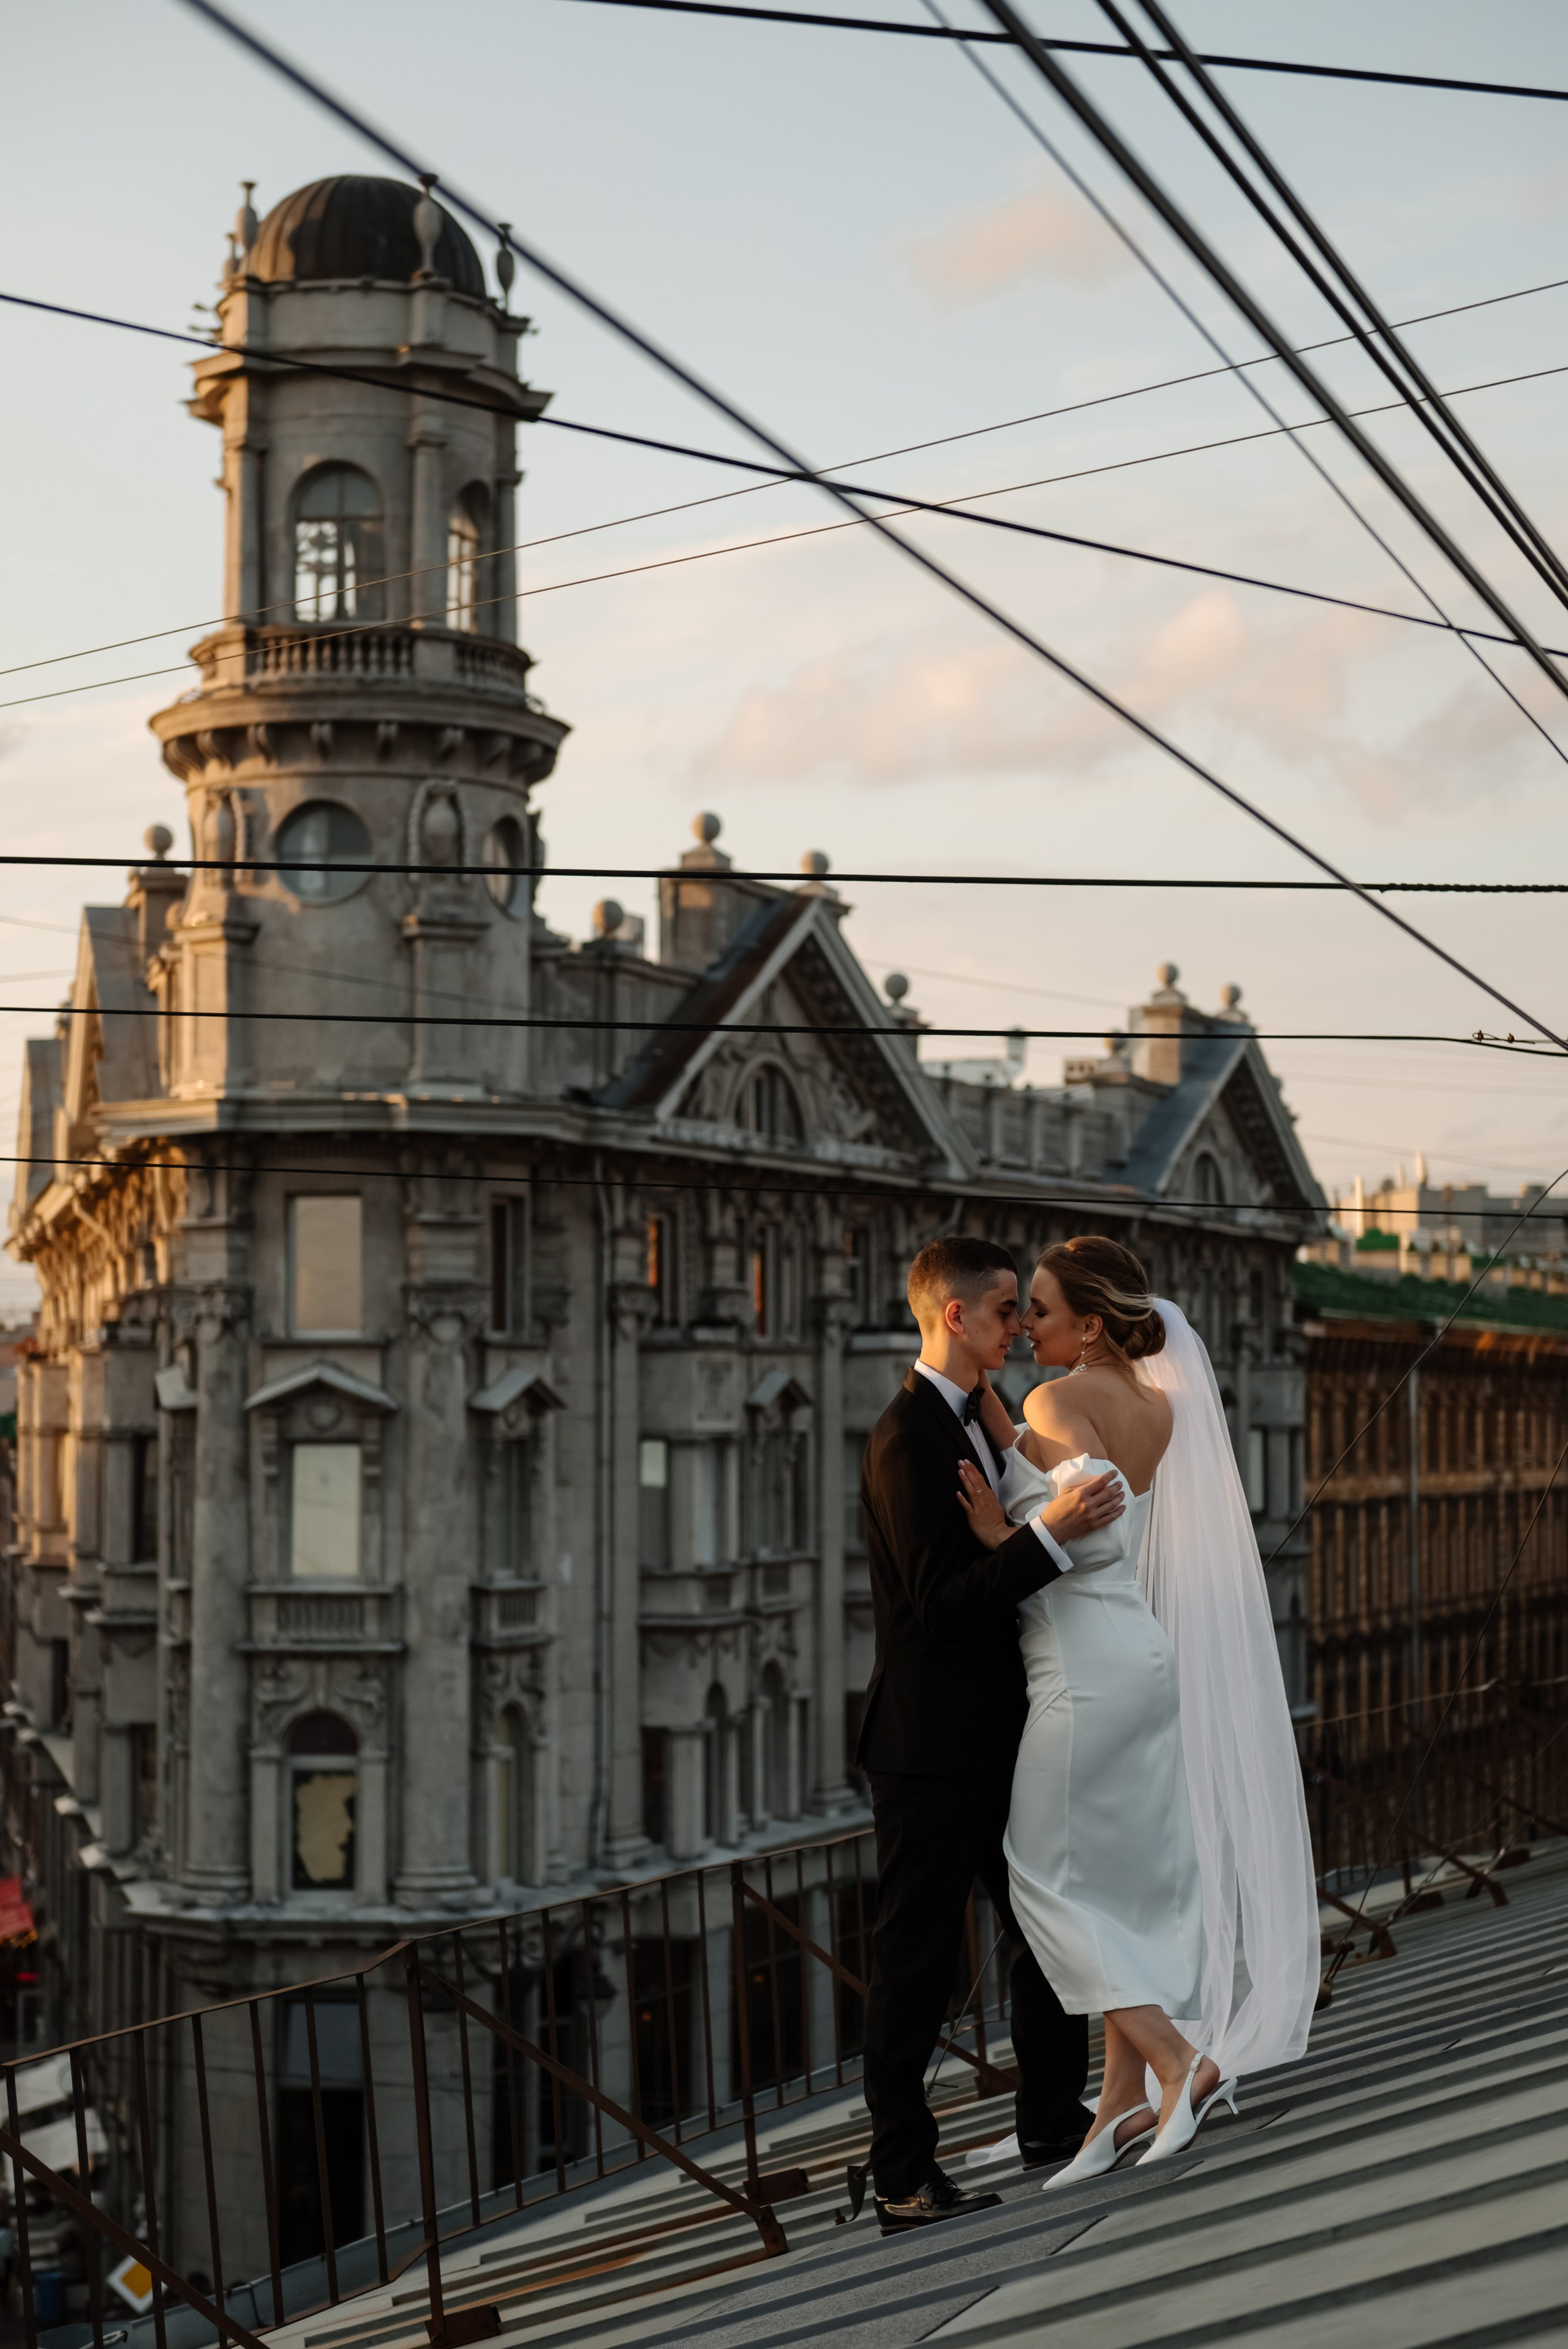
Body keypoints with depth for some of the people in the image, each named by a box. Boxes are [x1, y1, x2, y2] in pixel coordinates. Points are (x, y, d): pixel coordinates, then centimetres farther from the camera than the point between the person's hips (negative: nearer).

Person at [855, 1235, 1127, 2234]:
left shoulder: (975, 1420, 13)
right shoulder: (907, 1438, -18)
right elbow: (940, 1599, -24)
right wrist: (1050, 1533, -29)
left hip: (996, 1735, 10)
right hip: (931, 1747, -10)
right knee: (918, 1958, -2)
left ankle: (1053, 2116, 33)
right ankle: (903, 2177, 5)